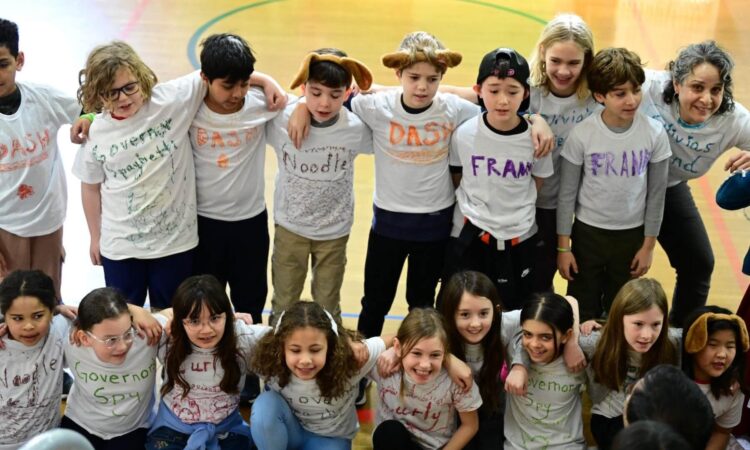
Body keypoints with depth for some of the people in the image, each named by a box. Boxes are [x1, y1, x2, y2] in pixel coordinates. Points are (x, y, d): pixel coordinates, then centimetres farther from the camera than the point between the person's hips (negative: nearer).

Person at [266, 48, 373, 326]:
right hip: (289, 227, 0)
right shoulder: (281, 121, -19)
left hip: (334, 231, 0)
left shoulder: (357, 128, -19)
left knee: (327, 309, 18)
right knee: (283, 306, 18)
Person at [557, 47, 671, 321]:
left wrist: (648, 246, 0)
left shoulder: (654, 134, -13)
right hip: (588, 233, -1)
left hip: (631, 234, 1)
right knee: (583, 311, 13)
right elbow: (567, 194, -7)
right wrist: (563, 247, -4)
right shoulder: (582, 135, -17)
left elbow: (656, 194, -3)